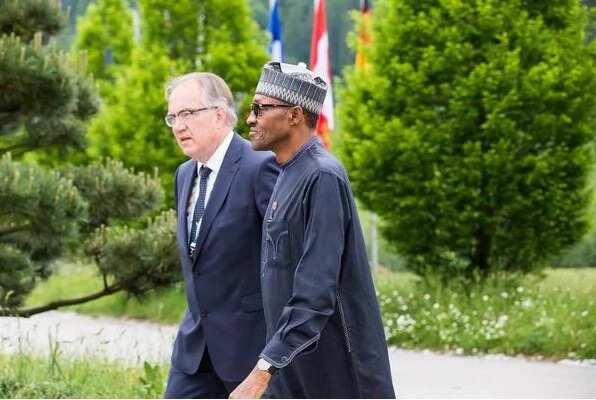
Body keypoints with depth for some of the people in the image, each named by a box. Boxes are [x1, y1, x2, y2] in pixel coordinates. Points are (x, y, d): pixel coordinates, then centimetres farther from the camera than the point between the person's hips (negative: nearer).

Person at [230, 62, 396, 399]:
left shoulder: (323, 178, -18)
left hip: (335, 368, -9)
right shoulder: (289, 175, 12)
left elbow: (317, 291, -25)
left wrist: (264, 369, -28)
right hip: (293, 370, 9)